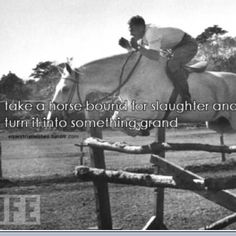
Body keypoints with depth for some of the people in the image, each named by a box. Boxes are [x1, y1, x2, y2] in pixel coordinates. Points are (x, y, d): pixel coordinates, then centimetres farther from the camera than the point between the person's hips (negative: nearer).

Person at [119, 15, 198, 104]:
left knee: (172, 66, -32)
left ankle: (186, 100, -22)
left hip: (189, 44, -10)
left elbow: (155, 56, -40)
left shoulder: (151, 33, -30)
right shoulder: (144, 32, -2)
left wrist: (137, 47, -32)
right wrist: (127, 45, -10)